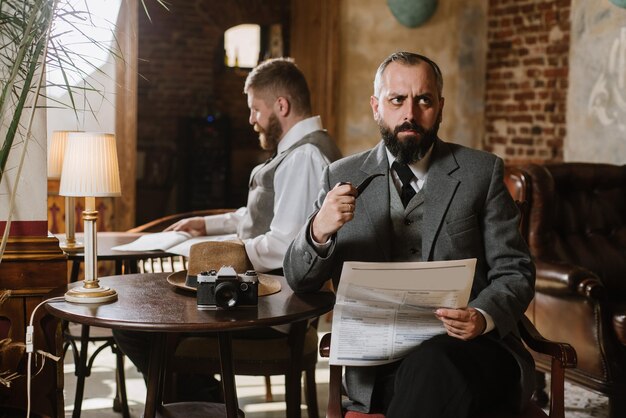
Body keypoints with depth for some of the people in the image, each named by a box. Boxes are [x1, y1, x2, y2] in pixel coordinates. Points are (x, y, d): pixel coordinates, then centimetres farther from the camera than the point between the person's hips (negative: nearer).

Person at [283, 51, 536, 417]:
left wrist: (483, 317, -16)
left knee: (432, 362, -34)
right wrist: (319, 232, -13)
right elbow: (299, 280, 10)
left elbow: (514, 272, 6)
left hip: (469, 347, 0)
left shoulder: (481, 172, 7)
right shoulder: (342, 178, 11)